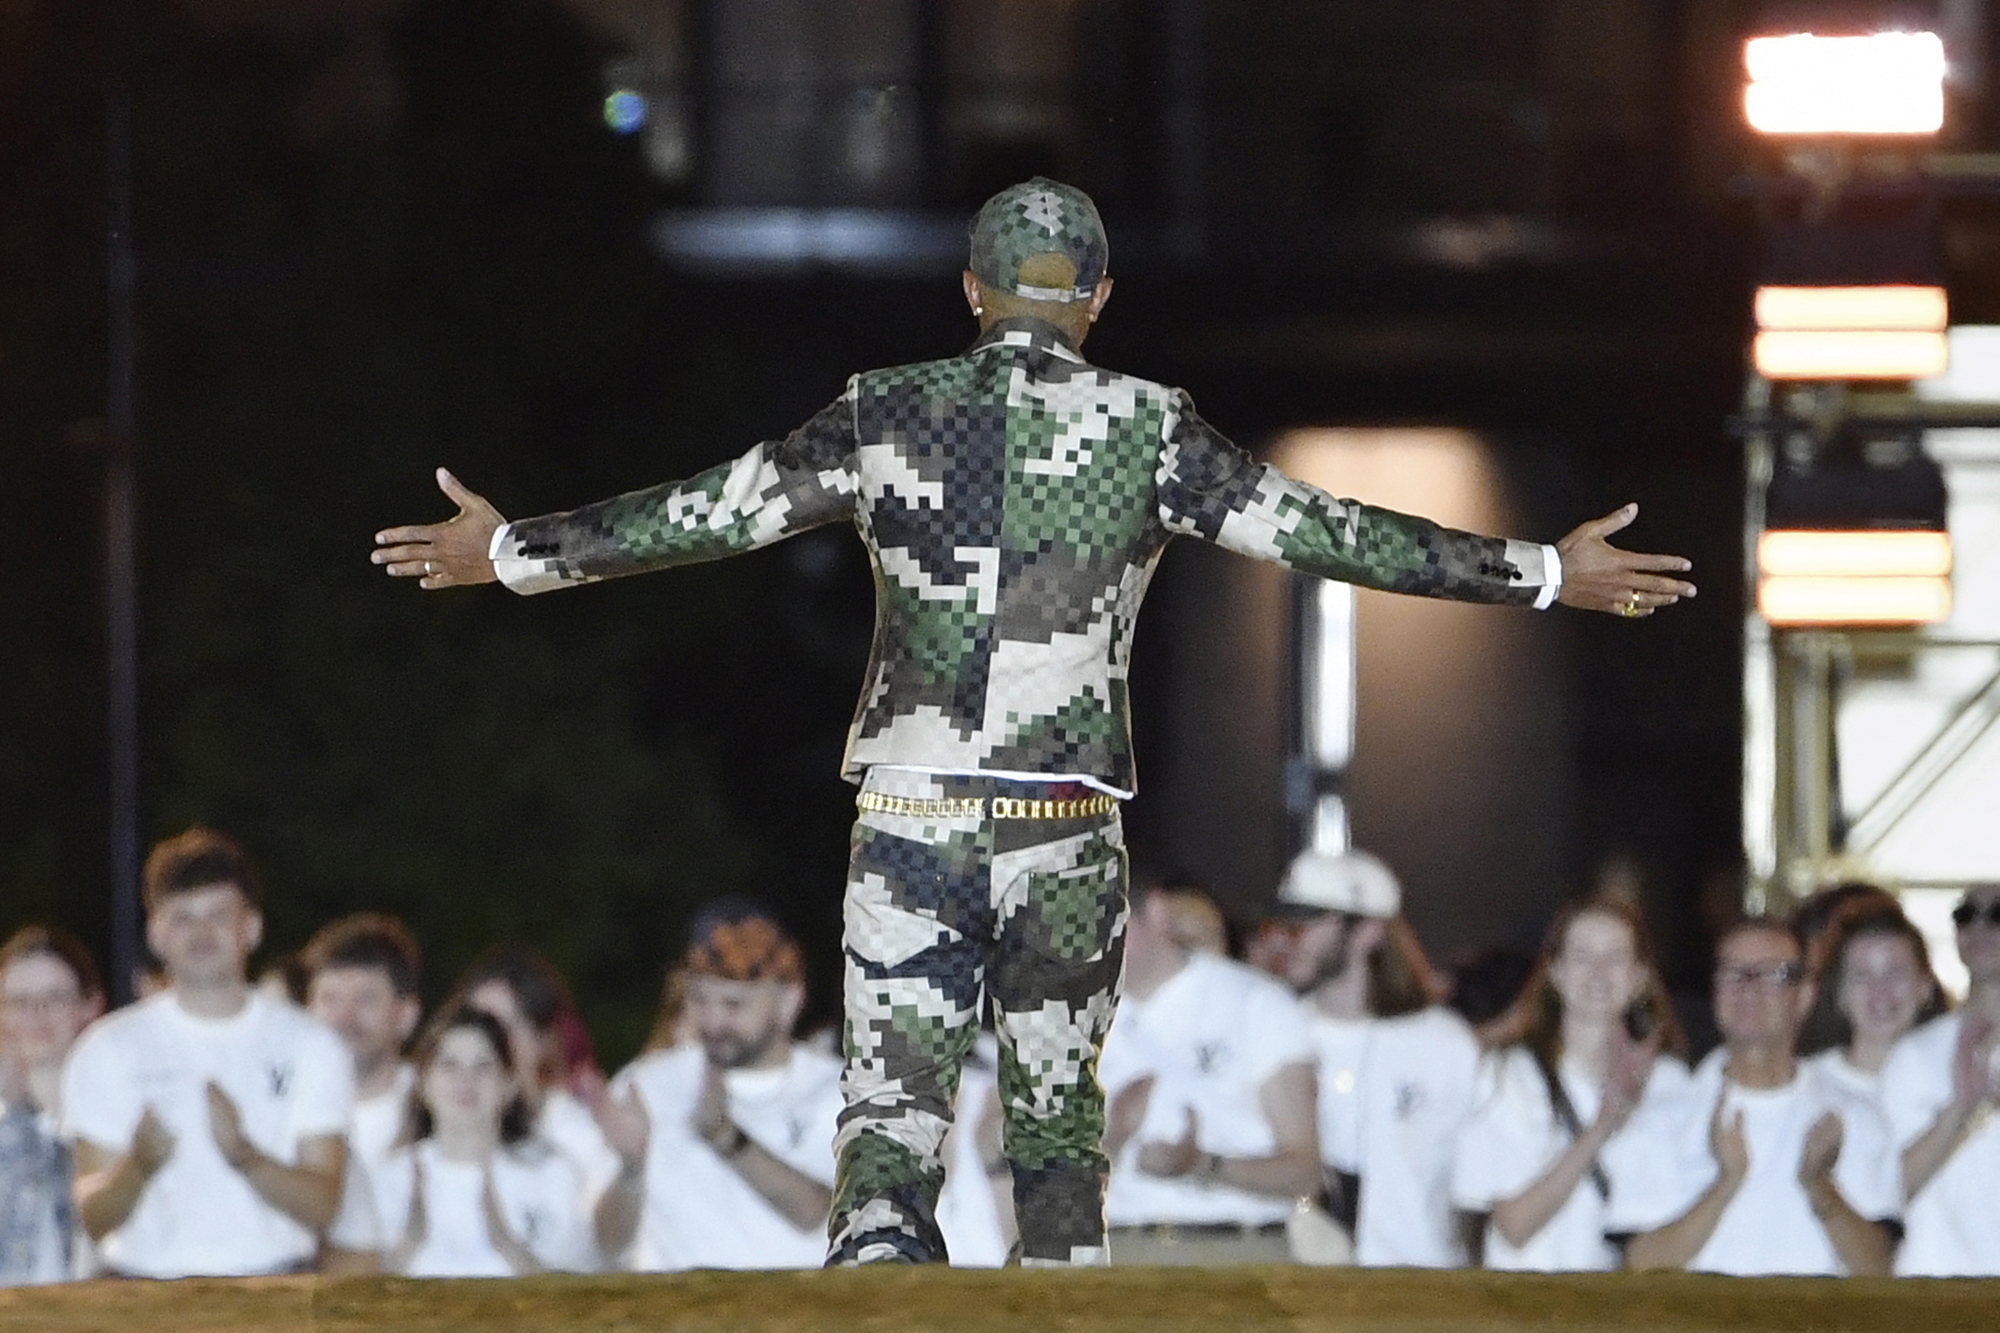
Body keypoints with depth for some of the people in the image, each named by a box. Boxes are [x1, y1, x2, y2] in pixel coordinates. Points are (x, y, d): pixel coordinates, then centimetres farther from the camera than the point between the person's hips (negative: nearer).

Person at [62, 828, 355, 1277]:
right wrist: (139, 1165, -18)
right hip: (147, 1281, 0)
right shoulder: (109, 1050, 9)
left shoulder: (310, 1046, 10)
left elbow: (320, 1207, 1)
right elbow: (93, 1219, 3)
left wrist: (243, 1154, -16)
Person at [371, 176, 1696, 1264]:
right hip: (1068, 837, 0)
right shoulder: (1145, 429, -2)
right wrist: (1545, 575, 2)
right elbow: (1325, 532, -4)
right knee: (1060, 1118, 15)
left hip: (909, 825, 0)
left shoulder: (889, 414, 2)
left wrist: (514, 553, 19)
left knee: (892, 1121, -3)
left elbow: (703, 515, 6)